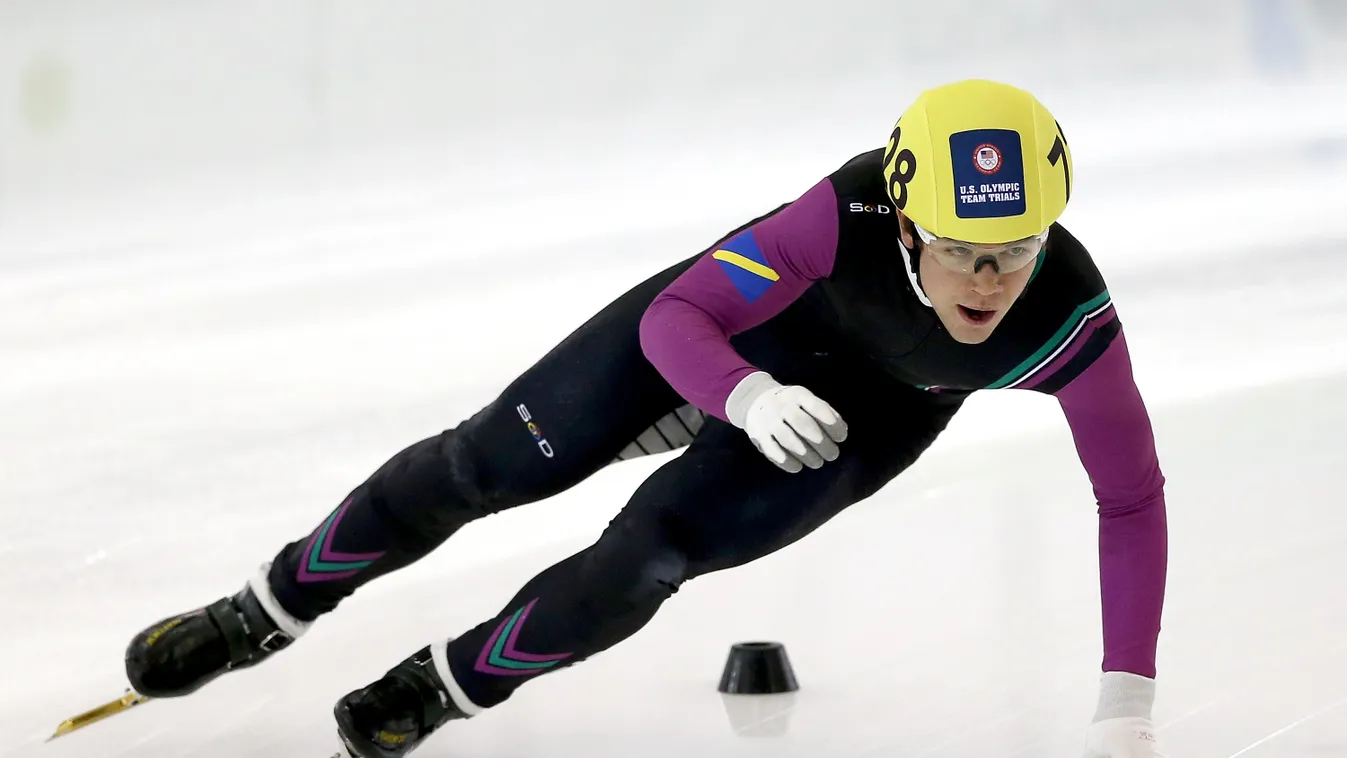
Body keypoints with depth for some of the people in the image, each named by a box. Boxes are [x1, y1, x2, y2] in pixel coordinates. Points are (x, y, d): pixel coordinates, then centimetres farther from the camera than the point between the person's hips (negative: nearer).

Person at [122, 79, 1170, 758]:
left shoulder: (1072, 323, -37)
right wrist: (747, 396, -57)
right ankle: (262, 618, 23)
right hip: (738, 328, 0)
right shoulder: (849, 215, -41)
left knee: (653, 549, -18)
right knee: (495, 461, 0)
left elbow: (1132, 496, -25)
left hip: (874, 410, 0)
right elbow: (674, 318, -36)